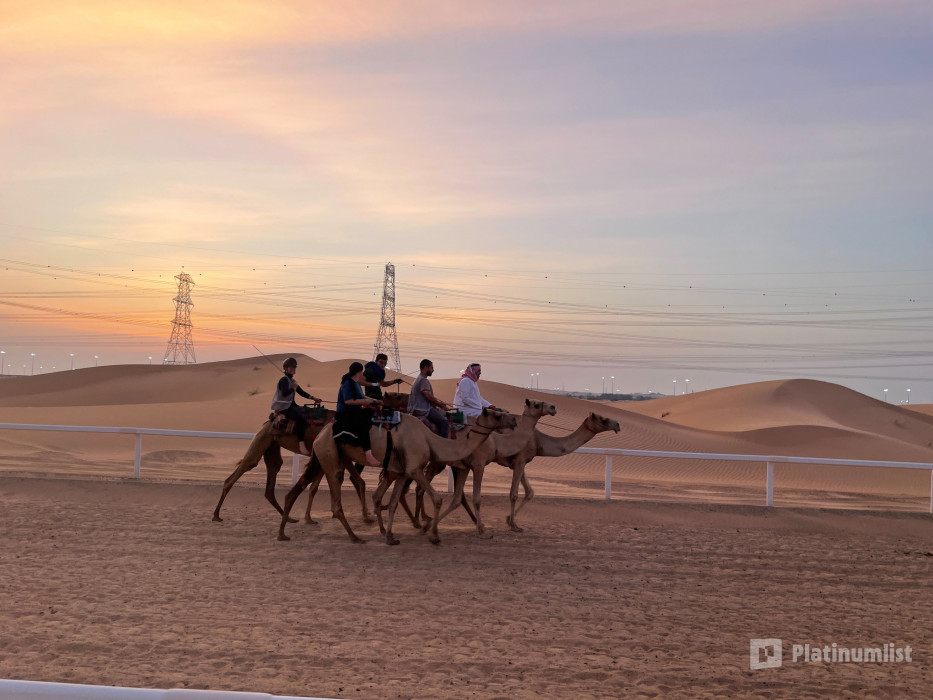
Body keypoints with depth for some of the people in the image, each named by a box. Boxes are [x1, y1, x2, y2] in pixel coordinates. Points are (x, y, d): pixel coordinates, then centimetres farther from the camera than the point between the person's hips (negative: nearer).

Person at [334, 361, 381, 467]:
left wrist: (373, 400, 17)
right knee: (362, 424, -32)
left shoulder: (356, 383, 16)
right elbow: (348, 401, -23)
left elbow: (361, 396, 30)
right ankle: (368, 455, -42)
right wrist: (364, 401, -18)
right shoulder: (347, 383, -15)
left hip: (356, 412, 11)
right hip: (345, 413, -11)